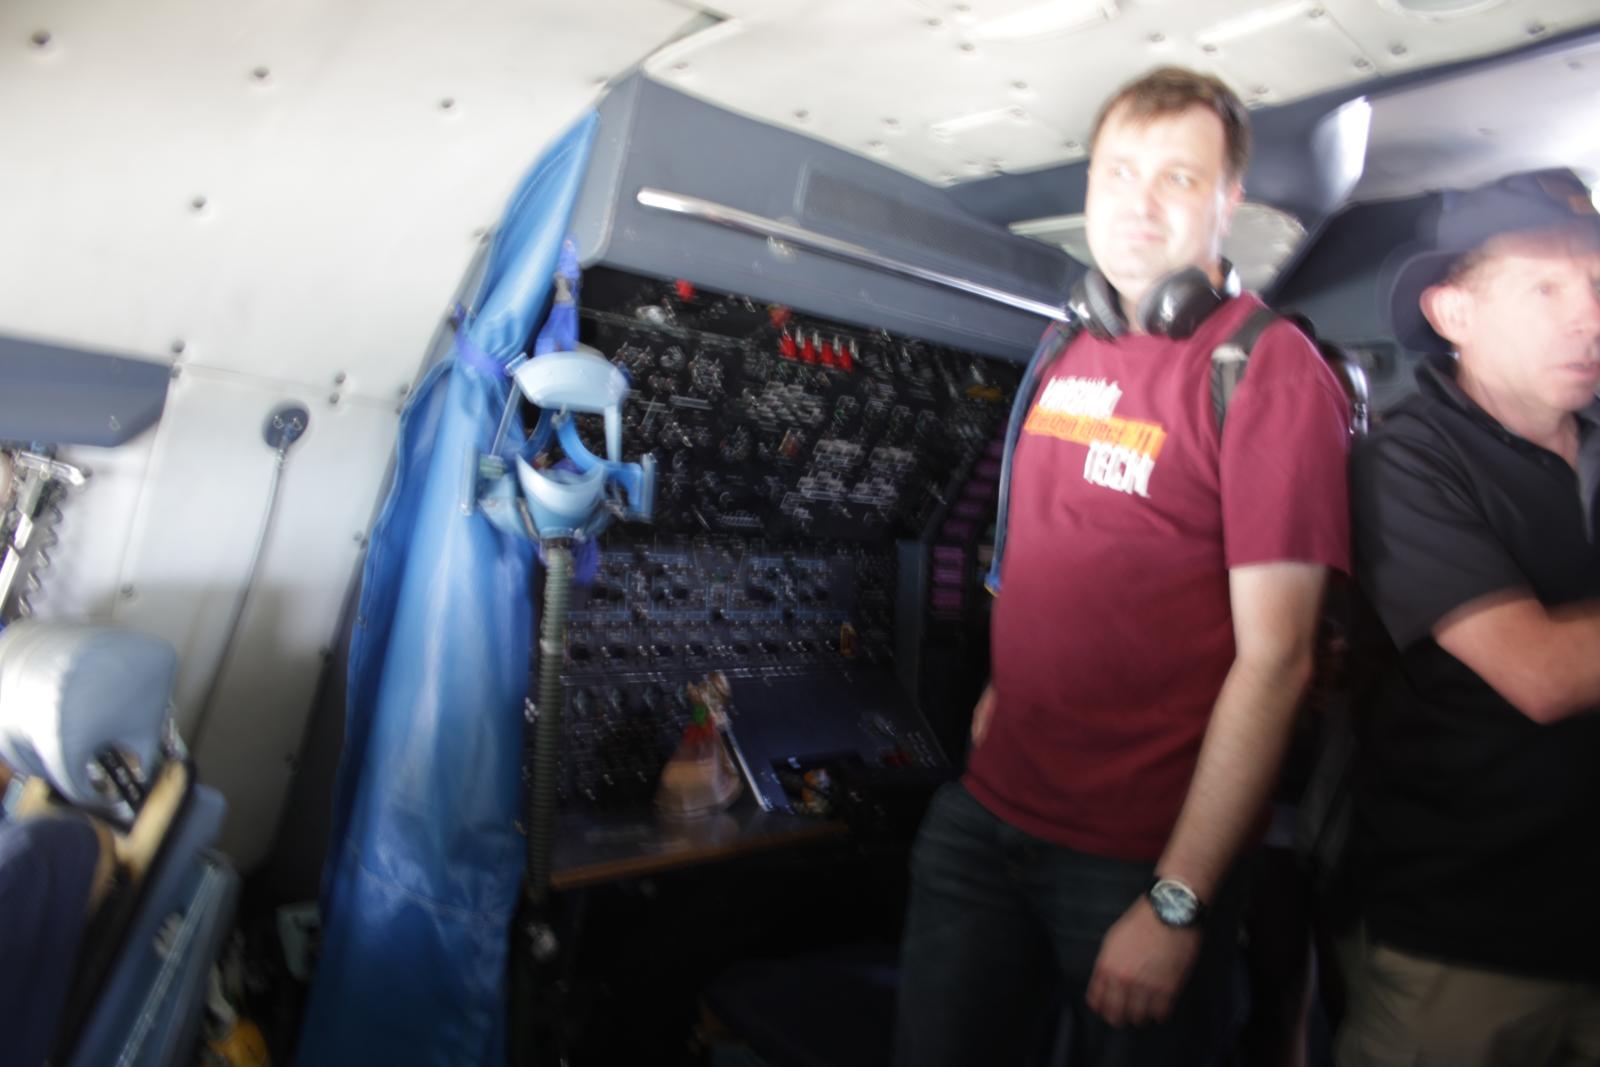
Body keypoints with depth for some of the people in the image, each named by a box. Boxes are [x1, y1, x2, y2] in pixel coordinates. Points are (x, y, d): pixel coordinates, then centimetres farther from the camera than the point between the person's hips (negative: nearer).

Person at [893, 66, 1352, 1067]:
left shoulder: (1270, 370, -13)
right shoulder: (1073, 354, 7)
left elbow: (1273, 659, -17)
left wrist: (1177, 904, -17)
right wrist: (1006, 691, 11)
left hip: (1139, 856, -6)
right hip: (984, 816, 6)